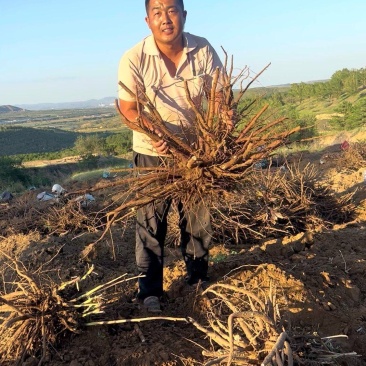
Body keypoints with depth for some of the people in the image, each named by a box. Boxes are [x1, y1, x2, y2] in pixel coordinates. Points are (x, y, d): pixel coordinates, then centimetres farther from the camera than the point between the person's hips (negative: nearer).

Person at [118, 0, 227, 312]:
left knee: (198, 217, 12)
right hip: (152, 151, -2)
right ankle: (150, 289, 19)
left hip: (196, 148, 2)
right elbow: (128, 108, -15)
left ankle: (198, 279, 33)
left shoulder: (204, 50, -12)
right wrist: (154, 133, -34)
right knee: (151, 220, 4)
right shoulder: (134, 59, -18)